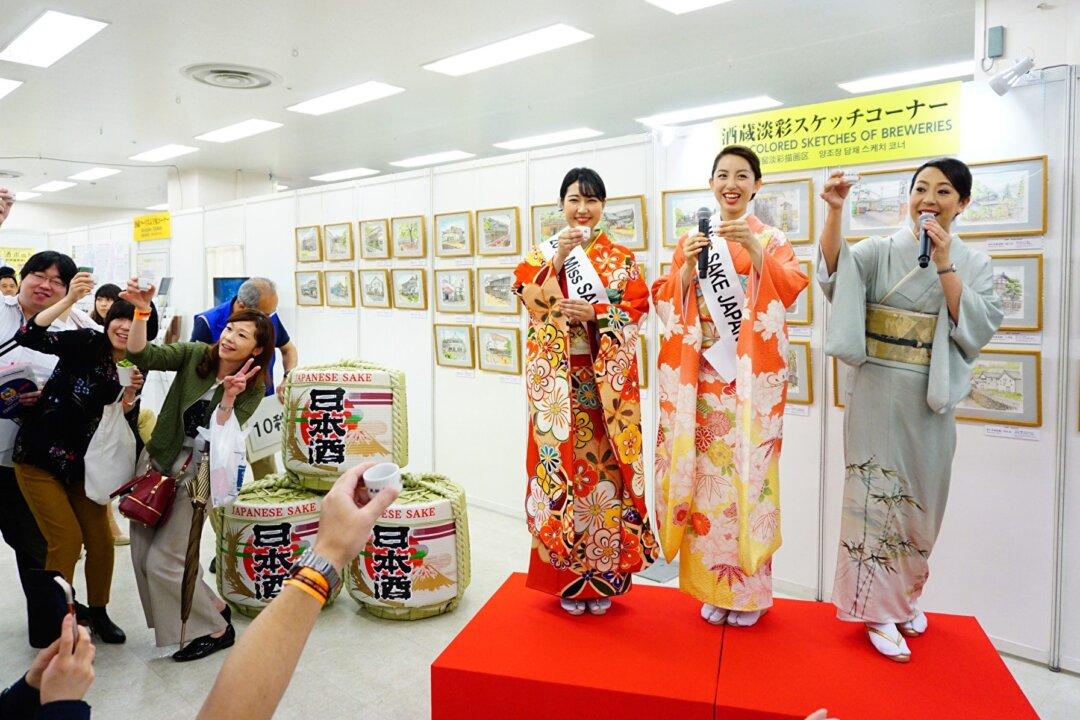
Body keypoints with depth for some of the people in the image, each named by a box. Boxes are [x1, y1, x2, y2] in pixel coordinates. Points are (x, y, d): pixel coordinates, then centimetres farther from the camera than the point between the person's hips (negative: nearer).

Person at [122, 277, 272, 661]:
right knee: (142, 554, 8)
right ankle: (213, 607, 27)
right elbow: (142, 356, -18)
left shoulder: (253, 388, -13)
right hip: (159, 465, 5)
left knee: (161, 562, -5)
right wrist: (142, 311, -31)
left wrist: (229, 396, -35)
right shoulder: (196, 354, -6)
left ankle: (217, 629, 16)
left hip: (197, 478, -4)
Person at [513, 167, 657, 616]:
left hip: (607, 379, 0)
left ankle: (603, 576, 16)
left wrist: (595, 314, -15)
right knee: (562, 462, -1)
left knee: (605, 463, 1)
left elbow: (637, 309, 0)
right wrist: (557, 259, -18)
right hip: (557, 378, 0)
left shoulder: (621, 259, 10)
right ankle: (567, 577, 13)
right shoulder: (542, 253, 9)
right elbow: (531, 301, -7)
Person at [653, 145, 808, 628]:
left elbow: (791, 289, -10)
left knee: (748, 472, -2)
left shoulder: (771, 238, 7)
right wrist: (687, 267, -13)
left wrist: (754, 250, -24)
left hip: (752, 378, -2)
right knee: (704, 472, 2)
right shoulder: (691, 240, 12)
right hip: (703, 375, 2)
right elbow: (668, 302, 4)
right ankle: (711, 586, 16)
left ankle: (749, 588, 14)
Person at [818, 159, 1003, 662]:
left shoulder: (973, 263, 6)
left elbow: (980, 327, -8)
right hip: (878, 392, -2)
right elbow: (834, 271, -20)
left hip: (931, 398, 3)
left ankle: (906, 594, 34)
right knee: (876, 493, 0)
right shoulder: (880, 250, 0)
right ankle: (879, 608, 13)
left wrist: (944, 265, -16)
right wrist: (835, 210, -33)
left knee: (919, 496, 13)